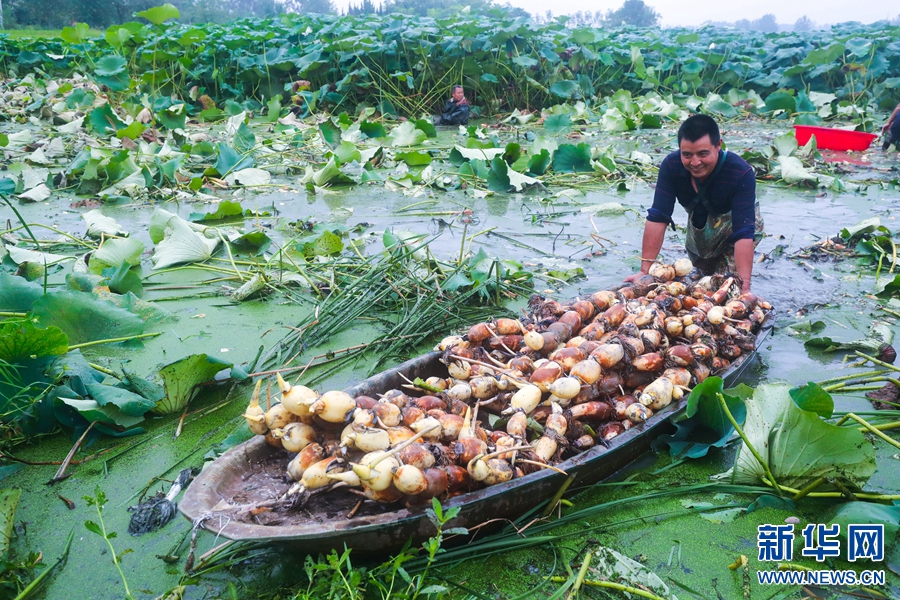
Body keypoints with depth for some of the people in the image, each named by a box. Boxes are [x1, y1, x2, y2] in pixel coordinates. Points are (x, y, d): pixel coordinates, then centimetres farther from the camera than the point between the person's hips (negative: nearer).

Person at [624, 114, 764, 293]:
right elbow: (657, 218, -30)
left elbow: (743, 233, -41)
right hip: (699, 223, 3)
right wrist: (645, 270, -34)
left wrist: (744, 286, -48)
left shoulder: (741, 173, -37)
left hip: (734, 223, -3)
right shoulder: (671, 165, -29)